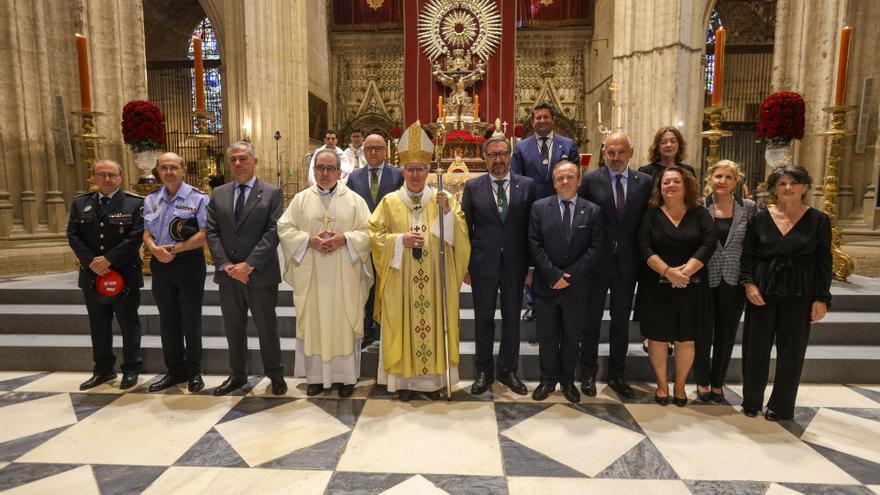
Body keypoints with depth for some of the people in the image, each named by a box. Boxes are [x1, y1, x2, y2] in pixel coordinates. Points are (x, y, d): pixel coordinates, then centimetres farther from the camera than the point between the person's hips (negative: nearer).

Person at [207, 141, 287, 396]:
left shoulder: (272, 193, -3)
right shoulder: (219, 194, 10)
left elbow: (273, 233, -11)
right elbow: (212, 232, 5)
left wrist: (249, 265, -17)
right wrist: (225, 264, -8)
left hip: (261, 274, -4)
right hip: (227, 275, 4)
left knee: (267, 327, 6)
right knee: (234, 327, 14)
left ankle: (275, 374, 22)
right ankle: (238, 374, 30)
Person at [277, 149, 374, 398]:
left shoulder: (354, 200, 3)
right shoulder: (301, 199, 6)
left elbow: (368, 232, -1)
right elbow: (285, 229, 2)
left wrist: (344, 239, -17)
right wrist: (309, 240, -14)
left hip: (344, 277, -1)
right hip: (310, 276, 1)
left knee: (344, 323, 4)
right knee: (313, 323, 6)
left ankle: (346, 376, 16)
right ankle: (316, 376, 19)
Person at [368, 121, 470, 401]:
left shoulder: (442, 199, 6)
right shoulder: (390, 202, 5)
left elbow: (459, 235, 0)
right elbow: (375, 235, 2)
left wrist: (448, 211, -16)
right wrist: (400, 240, -13)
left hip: (434, 280, 1)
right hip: (400, 282, 0)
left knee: (433, 324, 5)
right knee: (403, 326, 4)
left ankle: (432, 378, 18)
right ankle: (404, 378, 18)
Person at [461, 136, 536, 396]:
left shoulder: (527, 185, 2)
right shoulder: (473, 187, 1)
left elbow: (532, 226, 2)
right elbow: (465, 228, 2)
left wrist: (531, 263, -2)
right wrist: (465, 265, -1)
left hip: (515, 264, 1)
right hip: (483, 264, 0)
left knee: (512, 318, 11)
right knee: (483, 319, 10)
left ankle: (508, 370, 28)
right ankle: (484, 371, 26)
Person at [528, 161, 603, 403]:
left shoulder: (593, 211, 2)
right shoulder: (539, 207, 1)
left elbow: (595, 248, -4)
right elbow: (535, 245, -4)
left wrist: (570, 275, -12)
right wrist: (554, 274, -12)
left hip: (577, 286, 1)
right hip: (546, 284, 0)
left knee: (572, 337, 13)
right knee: (547, 337, 10)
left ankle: (567, 380, 30)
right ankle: (547, 380, 27)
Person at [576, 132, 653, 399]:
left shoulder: (645, 182, 2)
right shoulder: (590, 180, -4)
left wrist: (643, 258, -2)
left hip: (627, 263, 2)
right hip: (596, 261, -2)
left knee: (621, 322, 14)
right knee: (592, 320, 10)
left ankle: (617, 374, 30)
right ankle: (588, 373, 27)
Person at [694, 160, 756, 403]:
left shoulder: (748, 208, 1)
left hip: (734, 281, 2)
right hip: (704, 280, -1)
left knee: (726, 335, 12)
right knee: (703, 334, 8)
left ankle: (717, 383, 30)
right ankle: (702, 382, 27)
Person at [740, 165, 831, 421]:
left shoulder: (818, 220, -1)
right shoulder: (760, 219, 2)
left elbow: (824, 262, 1)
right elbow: (747, 255, 5)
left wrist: (822, 298, -3)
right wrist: (748, 282, -9)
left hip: (799, 294, -1)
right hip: (762, 291, 1)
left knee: (791, 349, 8)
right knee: (757, 346, 7)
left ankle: (781, 406, 24)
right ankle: (751, 400, 23)